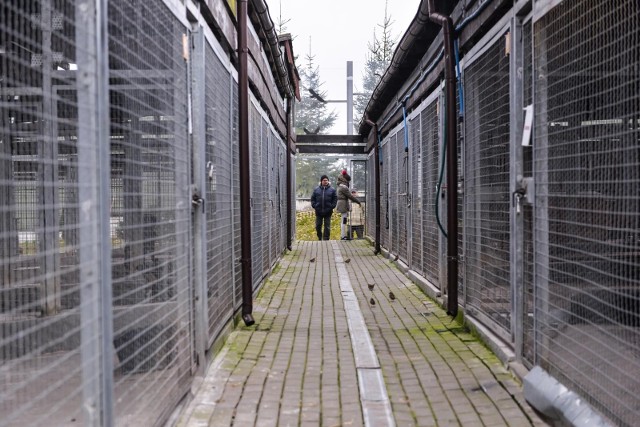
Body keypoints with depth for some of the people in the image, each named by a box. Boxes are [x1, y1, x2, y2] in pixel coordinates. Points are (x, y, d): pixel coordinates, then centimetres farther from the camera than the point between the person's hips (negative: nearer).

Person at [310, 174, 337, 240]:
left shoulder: (332, 190, 1)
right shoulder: (316, 189, 5)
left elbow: (335, 199, 3)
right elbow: (313, 198, 9)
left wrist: (332, 206, -8)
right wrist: (314, 205, -4)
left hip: (328, 212, -1)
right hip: (318, 211, 1)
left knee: (327, 227, 2)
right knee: (318, 226, 9)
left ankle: (326, 239, 8)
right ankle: (319, 238, 26)